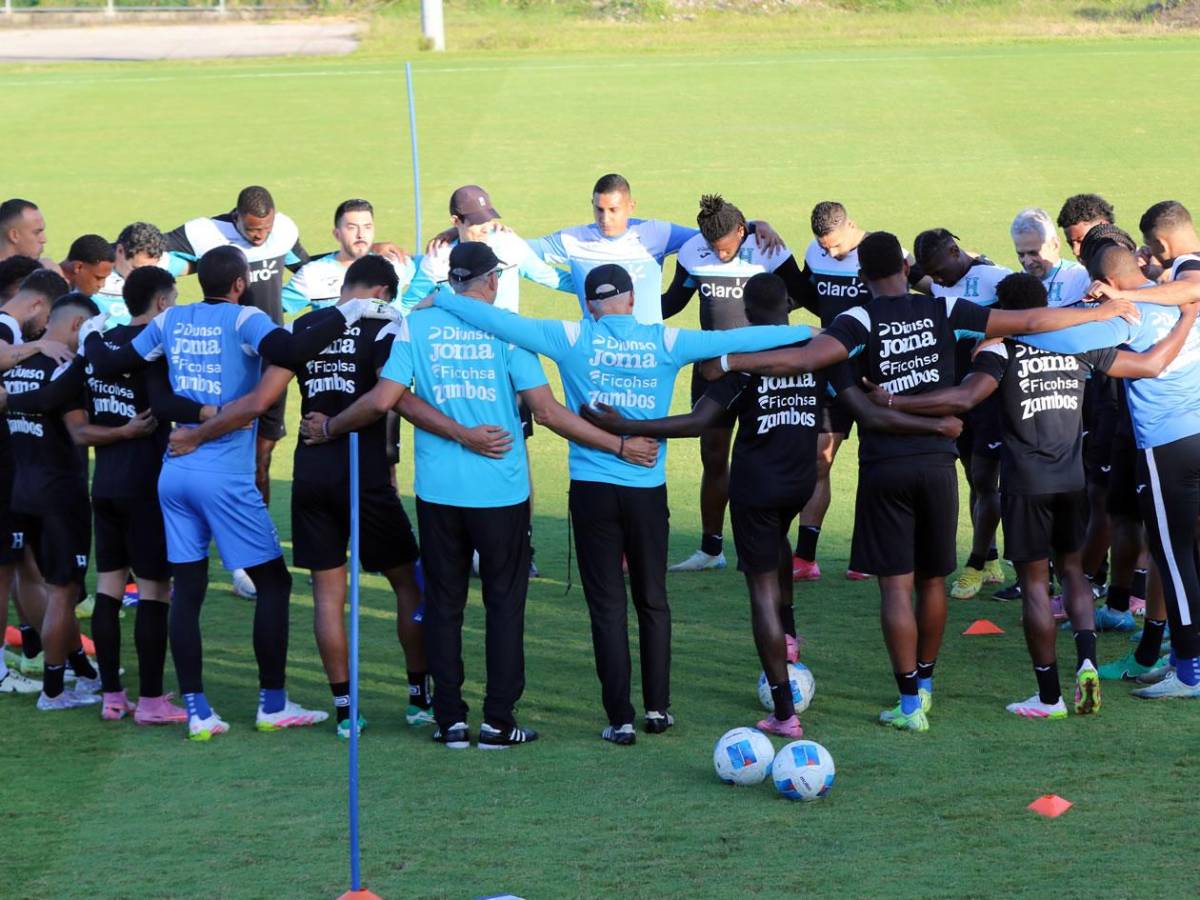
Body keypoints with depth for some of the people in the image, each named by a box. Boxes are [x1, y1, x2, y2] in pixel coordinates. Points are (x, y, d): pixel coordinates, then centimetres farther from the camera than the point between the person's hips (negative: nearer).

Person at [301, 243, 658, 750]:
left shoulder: (416, 325, 0)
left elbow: (382, 400, -7)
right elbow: (546, 411, -9)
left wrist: (328, 429, 11)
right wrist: (620, 448, -3)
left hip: (438, 493, 2)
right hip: (501, 493, -2)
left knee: (443, 603, 10)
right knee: (505, 603, 8)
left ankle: (450, 721, 10)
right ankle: (498, 722, 8)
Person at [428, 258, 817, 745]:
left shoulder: (573, 339, -2)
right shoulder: (665, 341, 0)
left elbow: (501, 322, -5)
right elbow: (735, 339, 3)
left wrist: (439, 299, 6)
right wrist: (809, 332, 13)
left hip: (592, 489, -1)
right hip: (647, 489, 1)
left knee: (607, 607, 2)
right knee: (652, 601, 14)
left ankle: (621, 719, 1)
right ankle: (658, 707, 17)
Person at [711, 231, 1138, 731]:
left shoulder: (861, 321, -6)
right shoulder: (944, 311, 3)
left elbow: (807, 359, -24)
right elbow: (1029, 322, 4)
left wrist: (730, 362, -19)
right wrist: (1100, 313, 16)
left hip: (884, 467, -3)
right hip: (937, 462, 3)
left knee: (896, 585, -1)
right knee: (932, 580, 17)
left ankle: (910, 702, -4)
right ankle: (924, 683, 31)